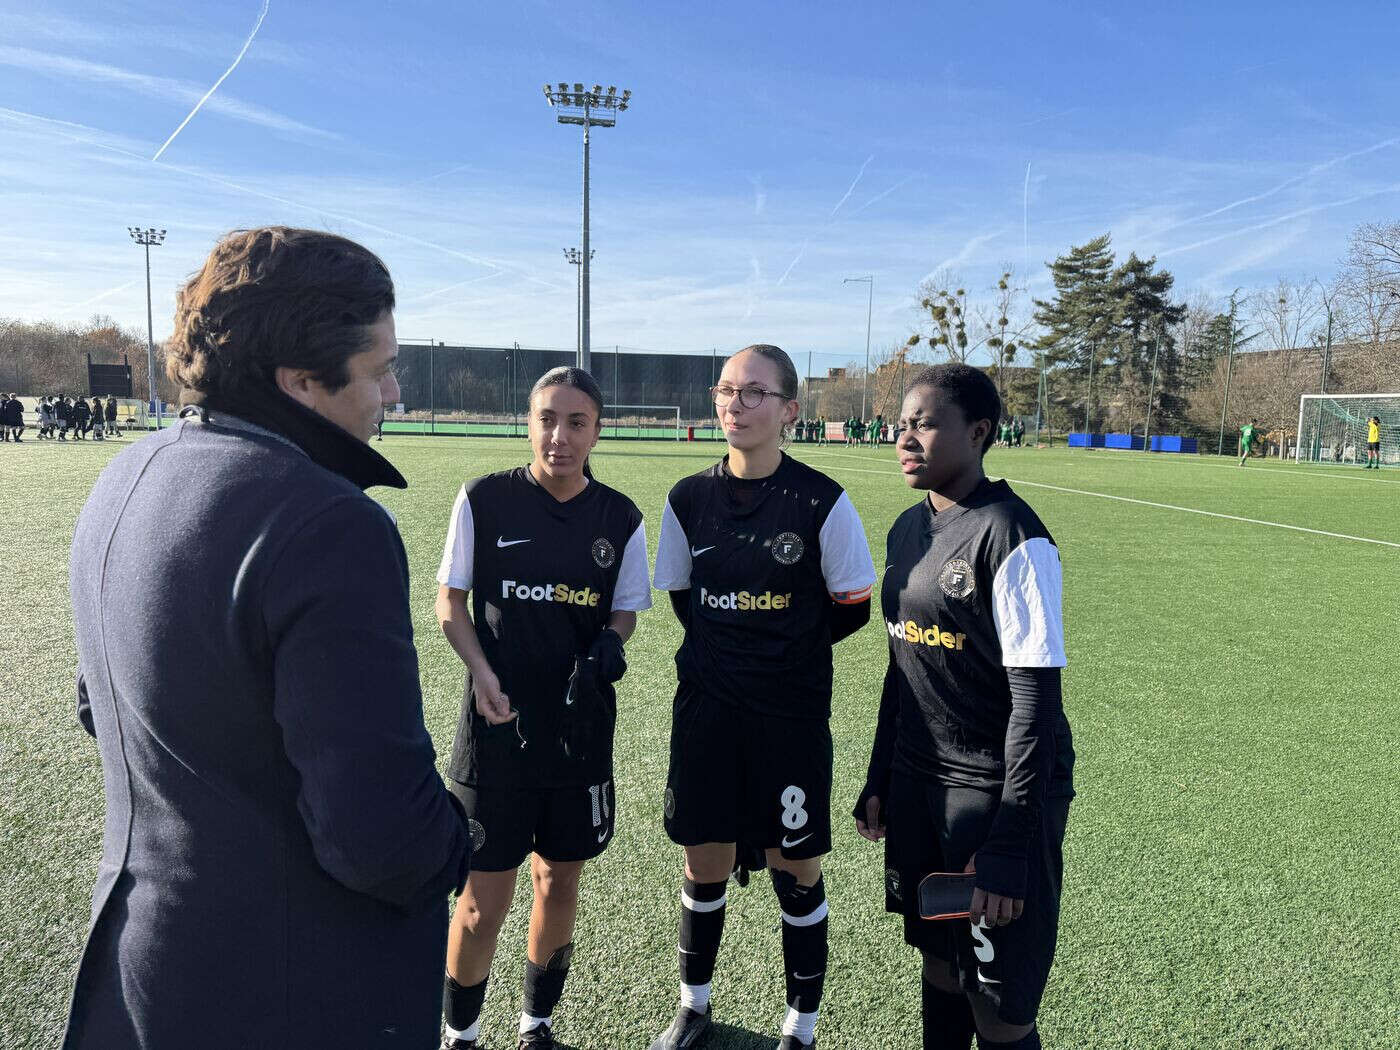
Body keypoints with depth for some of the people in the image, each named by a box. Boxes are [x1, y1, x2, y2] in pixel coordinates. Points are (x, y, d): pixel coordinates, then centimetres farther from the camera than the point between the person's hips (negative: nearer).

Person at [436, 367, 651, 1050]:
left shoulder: (619, 519, -1)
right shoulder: (484, 500, -7)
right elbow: (450, 601, 1)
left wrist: (608, 644, -14)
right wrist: (482, 670, -14)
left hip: (581, 729, 3)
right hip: (496, 723, -2)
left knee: (559, 880, 16)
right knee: (485, 897, 4)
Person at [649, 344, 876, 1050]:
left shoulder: (821, 503, -11)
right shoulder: (689, 498, 0)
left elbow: (852, 606, -1)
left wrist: (788, 648, 3)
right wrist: (727, 652, 9)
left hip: (792, 714, -3)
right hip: (706, 707, 3)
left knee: (795, 871, 9)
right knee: (705, 863, 14)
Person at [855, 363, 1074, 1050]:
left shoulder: (1010, 536, -16)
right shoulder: (907, 530, 7)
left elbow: (1037, 695, -18)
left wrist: (1009, 844, -19)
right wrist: (879, 780, 14)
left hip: (997, 789, -7)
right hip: (918, 784, 7)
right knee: (938, 963, 20)